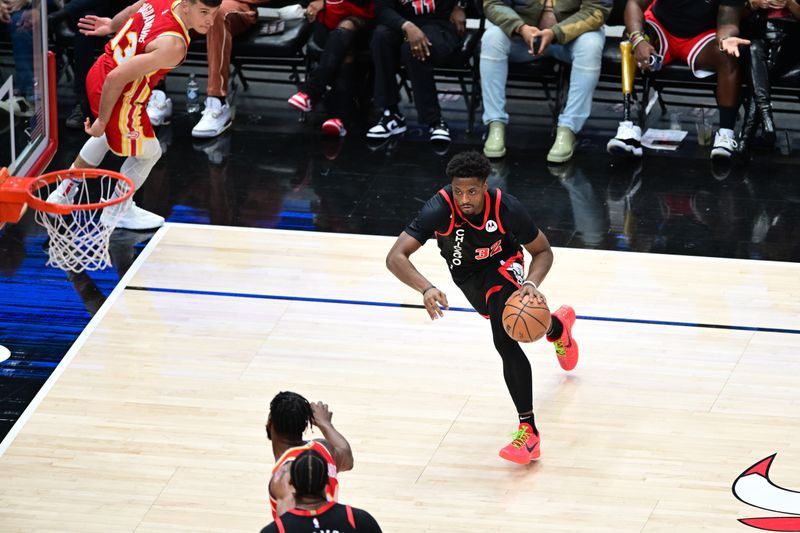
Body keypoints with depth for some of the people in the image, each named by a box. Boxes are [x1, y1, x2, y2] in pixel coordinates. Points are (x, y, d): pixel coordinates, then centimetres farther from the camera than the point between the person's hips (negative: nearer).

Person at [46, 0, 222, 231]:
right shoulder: (173, 45, -34)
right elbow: (117, 78, -34)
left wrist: (112, 25, 34)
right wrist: (102, 120, -21)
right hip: (118, 99, -9)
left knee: (108, 135, 38)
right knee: (148, 153, 19)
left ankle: (65, 191, 53)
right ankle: (117, 211, 42)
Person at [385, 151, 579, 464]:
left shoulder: (506, 208, -35)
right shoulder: (440, 210, -39)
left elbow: (543, 252, -18)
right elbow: (395, 257, -43)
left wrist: (532, 284, -38)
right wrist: (426, 289, -60)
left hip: (501, 265, -3)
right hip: (466, 274, 3)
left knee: (505, 340, -25)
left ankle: (528, 431, -21)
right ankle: (559, 325, 63)